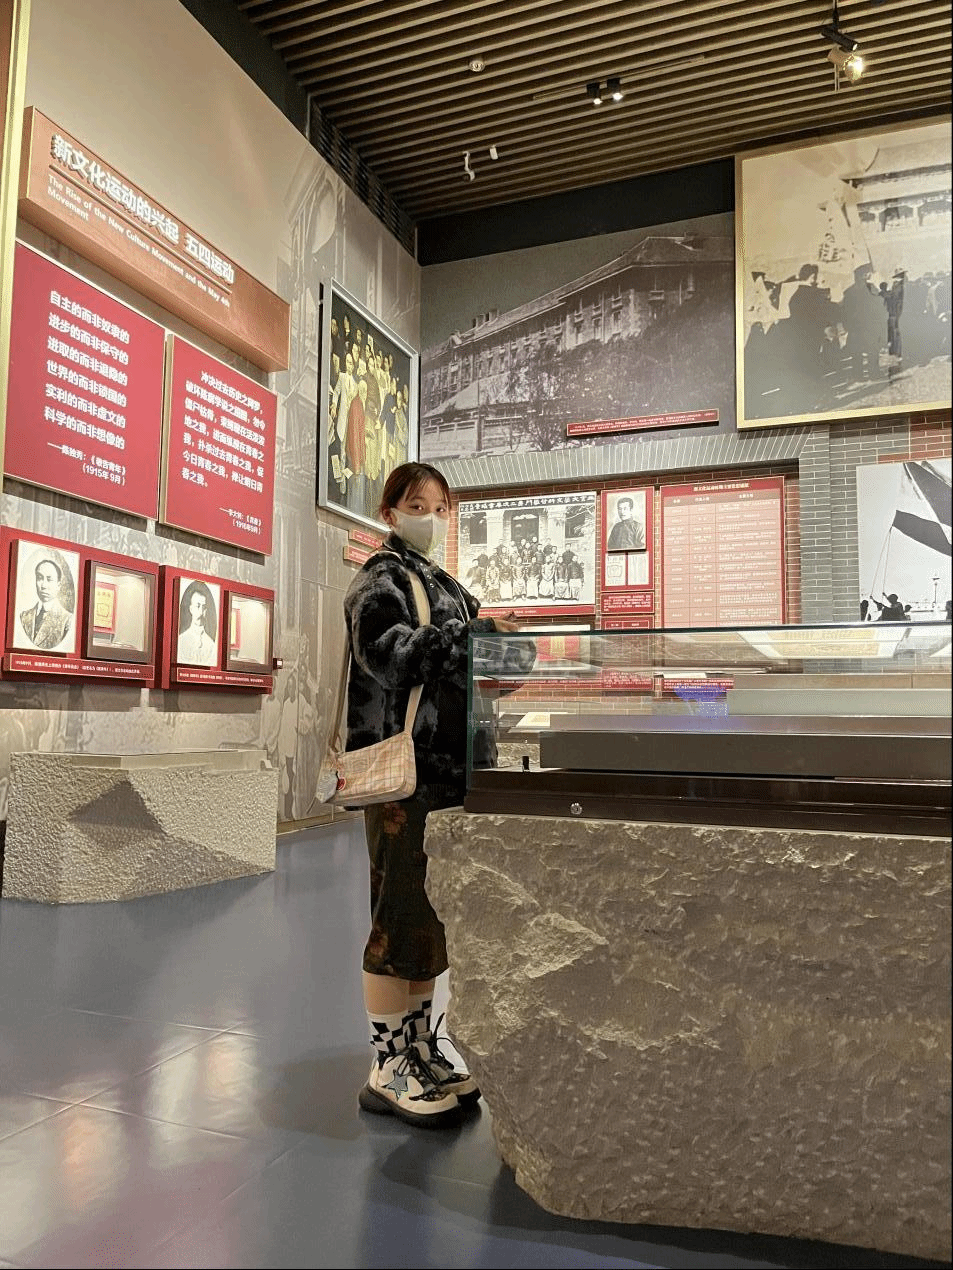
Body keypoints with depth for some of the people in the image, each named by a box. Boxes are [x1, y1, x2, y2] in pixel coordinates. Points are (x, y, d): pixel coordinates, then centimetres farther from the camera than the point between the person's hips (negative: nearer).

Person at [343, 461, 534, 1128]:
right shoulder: (381, 578, -2)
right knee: (402, 917, -3)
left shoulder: (446, 585, 21)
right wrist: (479, 631, -20)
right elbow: (389, 654, -18)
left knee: (433, 918, 13)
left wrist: (509, 644, -2)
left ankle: (420, 1053, 26)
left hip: (448, 772, 8)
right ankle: (387, 1072, 11)